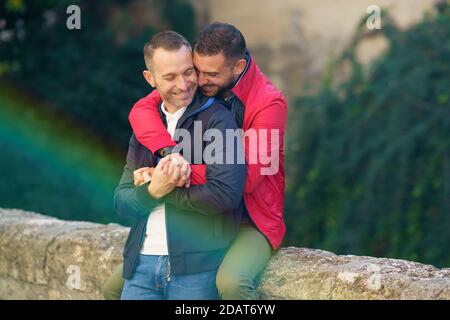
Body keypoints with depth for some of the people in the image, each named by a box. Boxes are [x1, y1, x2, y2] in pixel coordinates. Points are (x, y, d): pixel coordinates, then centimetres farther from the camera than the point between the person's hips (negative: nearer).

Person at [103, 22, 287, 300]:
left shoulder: (269, 102, -18)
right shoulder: (196, 83, -1)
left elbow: (243, 178, -23)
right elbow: (142, 109, -13)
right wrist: (167, 149, -32)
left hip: (250, 222, -6)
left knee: (231, 283, -40)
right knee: (115, 288, 4)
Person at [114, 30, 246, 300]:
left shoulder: (217, 118, -5)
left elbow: (226, 193, -18)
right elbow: (122, 202, 8)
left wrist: (162, 191, -9)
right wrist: (153, 190, -13)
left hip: (197, 266, -5)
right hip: (142, 262, 5)